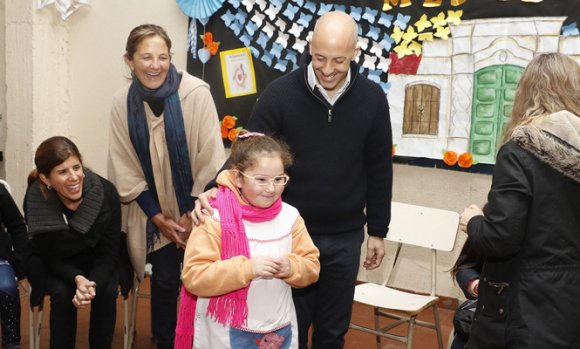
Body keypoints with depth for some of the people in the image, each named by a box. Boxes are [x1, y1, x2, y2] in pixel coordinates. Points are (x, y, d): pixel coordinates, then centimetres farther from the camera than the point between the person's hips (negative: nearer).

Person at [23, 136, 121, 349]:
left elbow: (109, 252, -17)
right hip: (54, 263, 0)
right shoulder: (35, 201, -27)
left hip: (96, 259, 1)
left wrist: (93, 284, -34)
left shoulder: (106, 192, -28)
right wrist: (77, 278, -34)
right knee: (62, 293, -27)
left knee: (107, 292, -25)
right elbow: (51, 256, -15)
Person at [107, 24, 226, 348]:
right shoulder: (122, 102, -7)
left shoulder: (196, 92, -19)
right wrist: (157, 217, -5)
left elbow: (211, 159, -15)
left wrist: (193, 213, -11)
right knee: (165, 281, 10)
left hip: (196, 211, -2)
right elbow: (126, 168, -1)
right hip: (156, 214, 2)